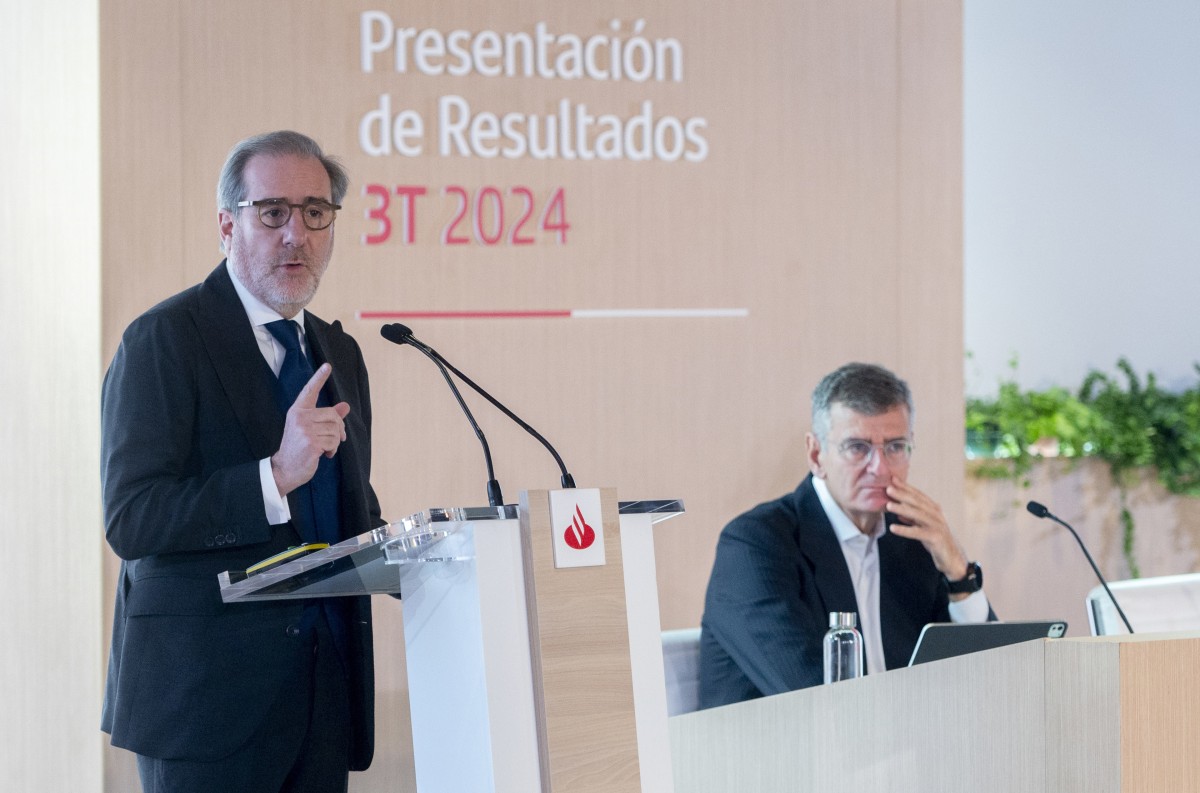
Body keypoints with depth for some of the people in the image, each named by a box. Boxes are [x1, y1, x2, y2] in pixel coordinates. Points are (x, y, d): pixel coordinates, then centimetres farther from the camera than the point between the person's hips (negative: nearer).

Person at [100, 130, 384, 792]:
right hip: (207, 693, -6)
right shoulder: (163, 340, -7)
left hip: (327, 689, 7)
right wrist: (275, 477, -27)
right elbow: (130, 521, -17)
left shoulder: (339, 353, 16)